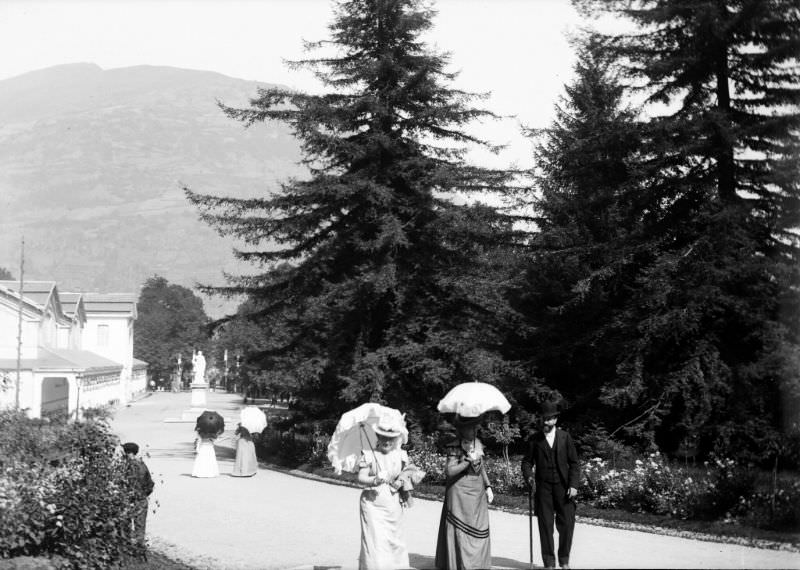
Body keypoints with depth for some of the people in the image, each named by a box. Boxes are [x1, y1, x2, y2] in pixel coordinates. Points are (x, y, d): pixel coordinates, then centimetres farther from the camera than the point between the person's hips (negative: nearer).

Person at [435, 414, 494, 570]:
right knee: (459, 530, -2)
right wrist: (468, 460, -22)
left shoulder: (477, 443, 7)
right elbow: (449, 471, -19)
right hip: (460, 493, -6)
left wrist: (488, 487, 9)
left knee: (479, 531, 7)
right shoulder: (455, 447, -13)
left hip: (478, 493, 6)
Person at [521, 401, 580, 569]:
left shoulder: (564, 437, 5)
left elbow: (574, 463, 5)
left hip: (563, 487, 0)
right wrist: (529, 477, -13)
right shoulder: (535, 439, 4)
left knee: (567, 524, -1)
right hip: (543, 487, 0)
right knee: (545, 525, 0)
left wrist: (573, 485, -6)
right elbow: (527, 462, 7)